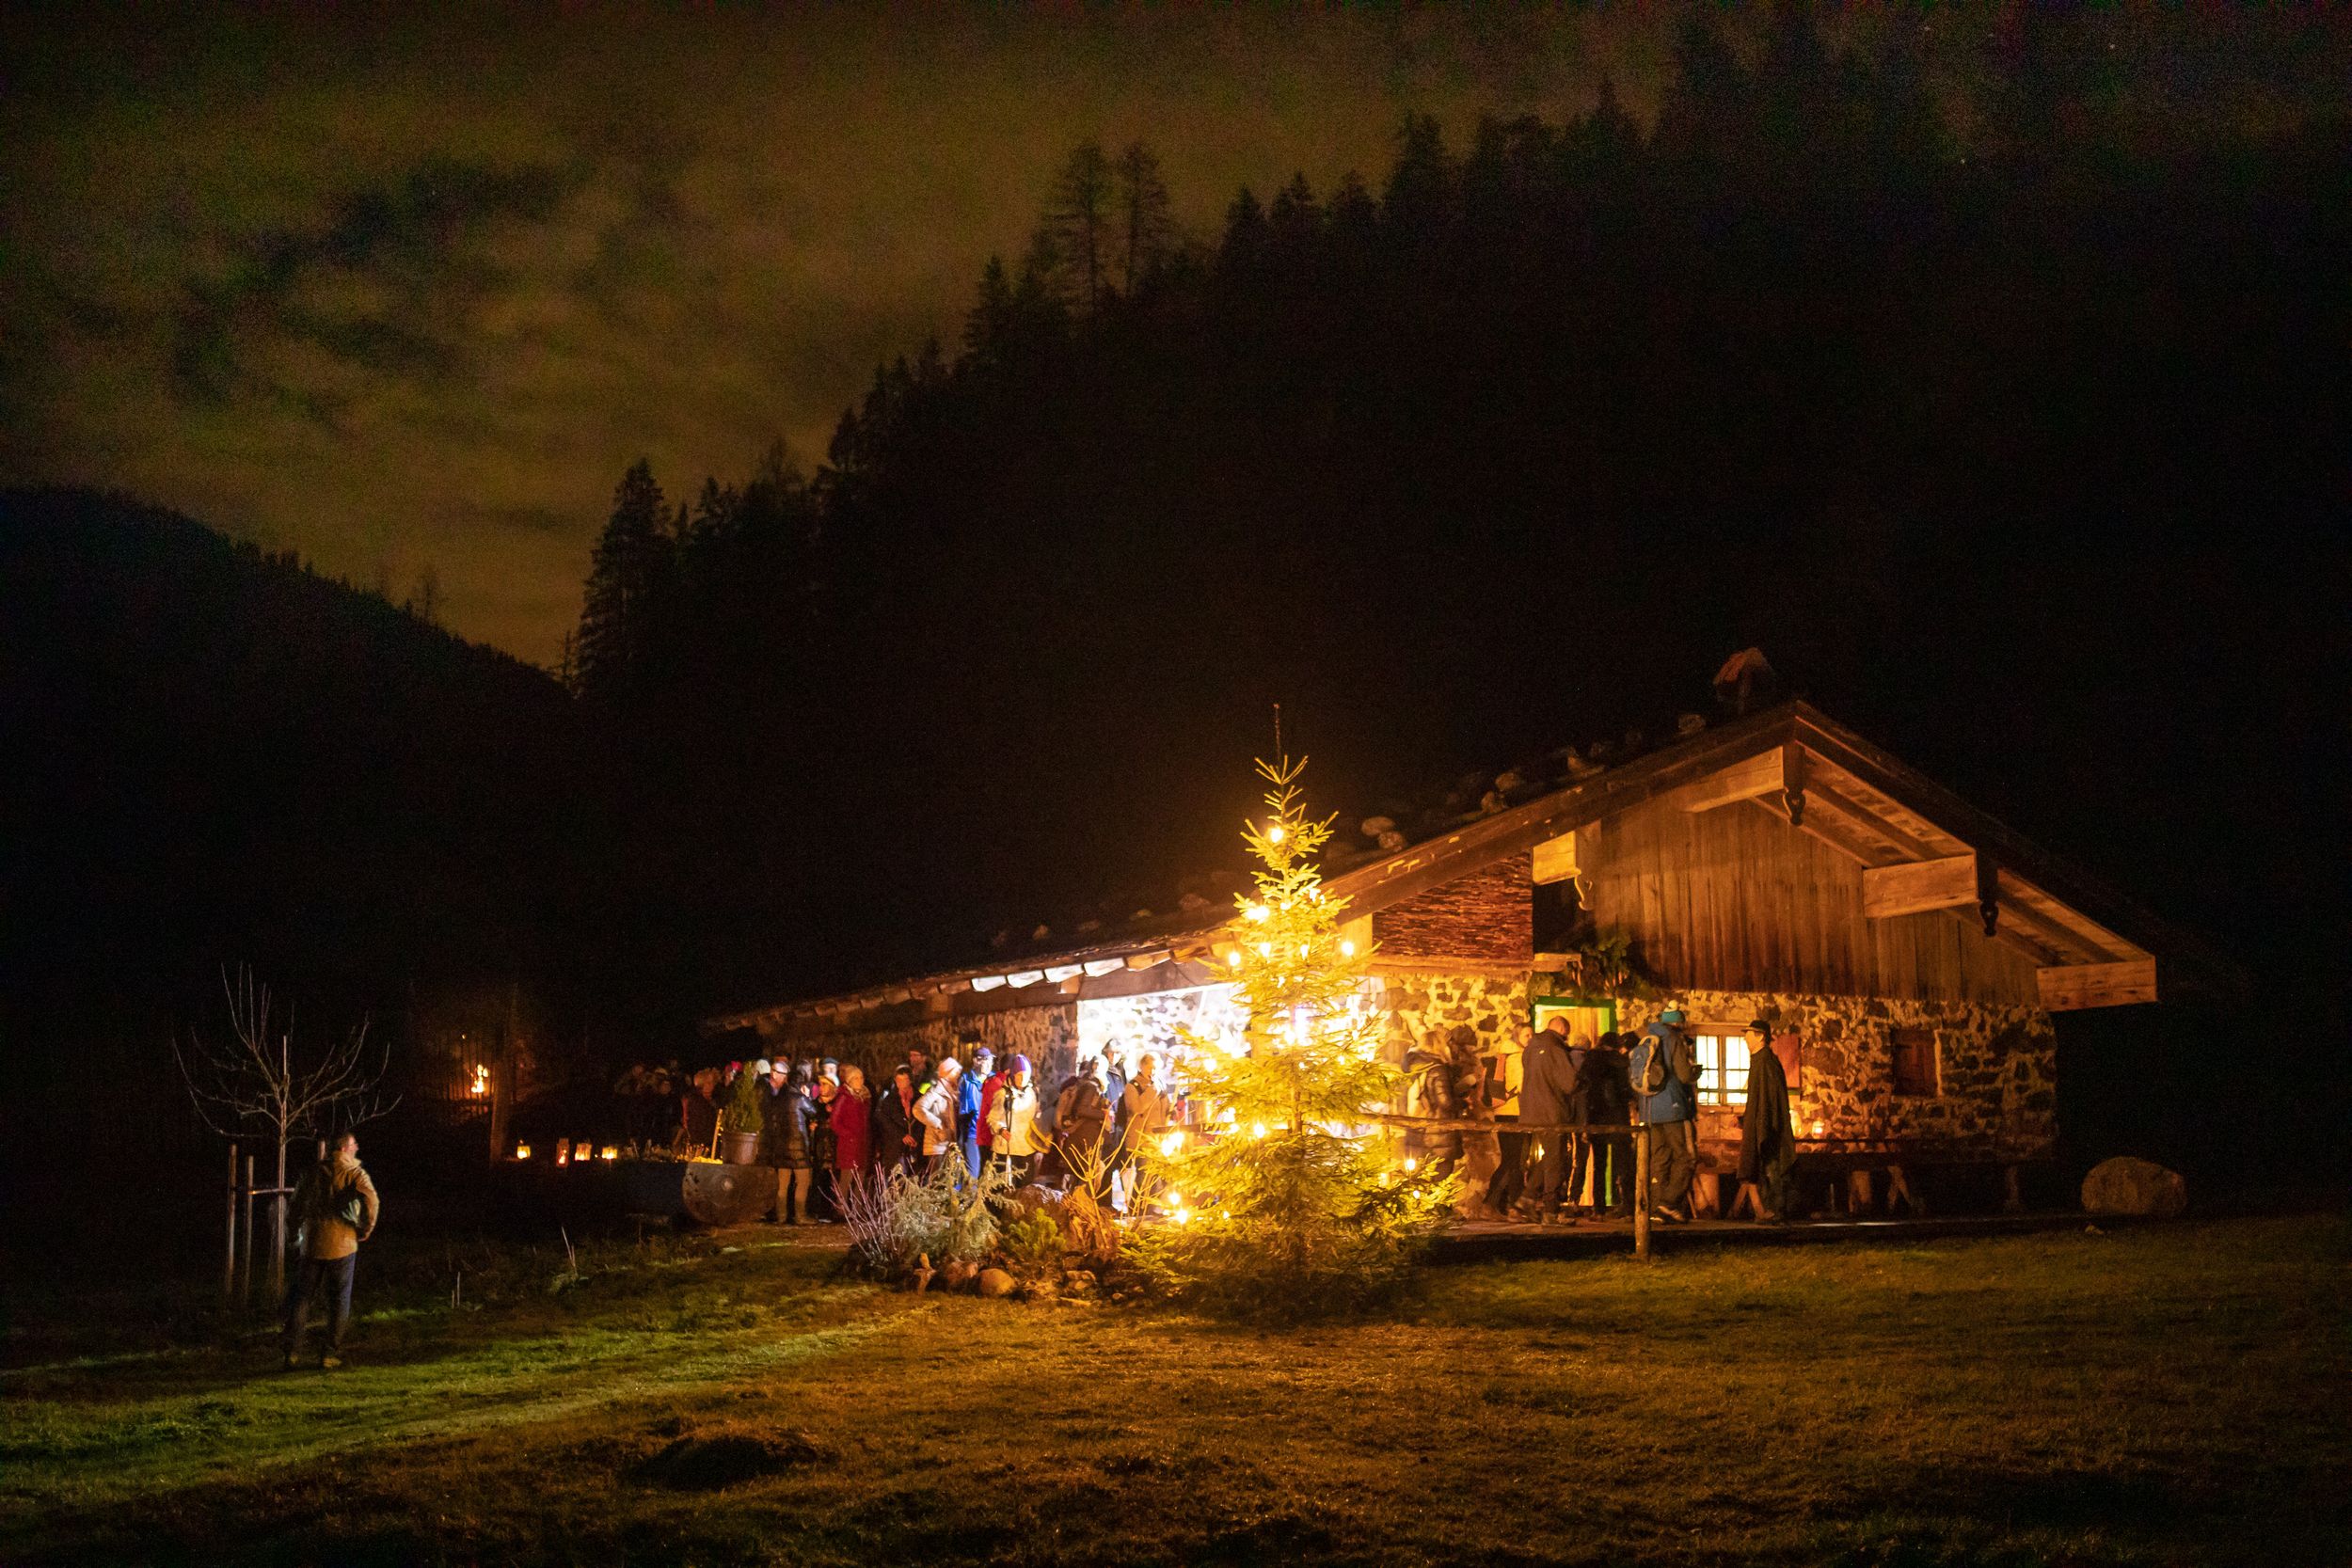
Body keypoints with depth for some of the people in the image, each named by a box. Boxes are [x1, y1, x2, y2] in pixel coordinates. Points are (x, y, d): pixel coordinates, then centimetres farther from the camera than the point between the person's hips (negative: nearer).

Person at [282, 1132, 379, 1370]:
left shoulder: (312, 1172, 8)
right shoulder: (354, 1173, -5)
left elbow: (298, 1204, 11)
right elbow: (371, 1200, -22)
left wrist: (296, 1234, 23)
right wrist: (366, 1229, -9)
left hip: (312, 1244, 3)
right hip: (342, 1245, -3)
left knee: (301, 1297, 10)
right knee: (339, 1300, 7)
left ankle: (292, 1351, 3)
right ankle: (331, 1353, 8)